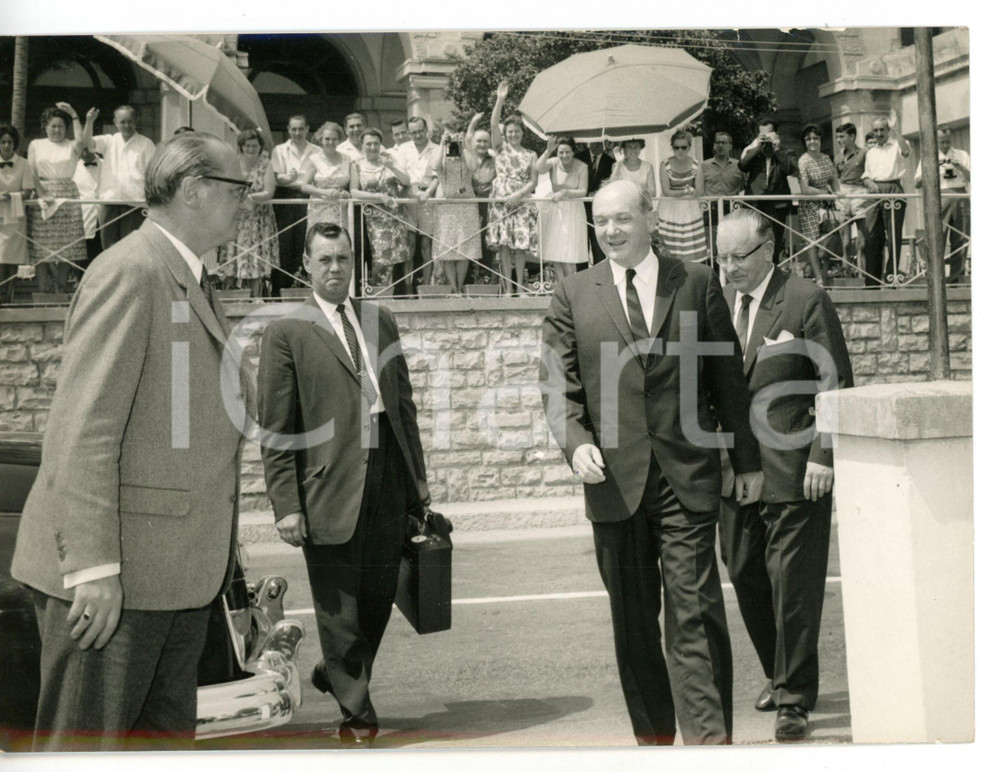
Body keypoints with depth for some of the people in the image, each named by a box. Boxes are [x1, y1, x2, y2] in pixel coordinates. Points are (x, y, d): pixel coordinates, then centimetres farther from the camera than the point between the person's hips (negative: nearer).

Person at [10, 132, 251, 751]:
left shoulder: (190, 281, 16)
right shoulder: (130, 272, -13)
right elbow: (83, 429, -20)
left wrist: (225, 557, 20)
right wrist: (94, 566, -23)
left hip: (180, 573, 10)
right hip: (116, 577, -9)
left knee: (168, 738, 16)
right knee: (86, 744, 1)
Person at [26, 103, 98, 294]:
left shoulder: (71, 146, 9)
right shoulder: (35, 145, 12)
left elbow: (82, 140, -15)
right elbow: (32, 173, 4)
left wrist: (74, 116, -18)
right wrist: (42, 195, -8)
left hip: (68, 197, 0)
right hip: (42, 195, 0)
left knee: (67, 247, -5)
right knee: (41, 248, -4)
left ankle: (60, 288, 4)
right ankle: (44, 290, 0)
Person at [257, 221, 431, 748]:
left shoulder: (381, 320, 14)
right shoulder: (286, 333, -2)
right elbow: (274, 429, -5)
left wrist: (418, 477, 14)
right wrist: (285, 505, -10)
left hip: (387, 482, 5)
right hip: (330, 487, -5)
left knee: (379, 597, 12)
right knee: (340, 610, 3)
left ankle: (335, 674, 39)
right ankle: (356, 714, 20)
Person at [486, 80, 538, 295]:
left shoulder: (531, 155, 10)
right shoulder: (501, 148, 8)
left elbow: (533, 181, 4)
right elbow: (493, 124, -5)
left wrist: (519, 194, -12)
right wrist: (500, 100, -13)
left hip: (521, 202, 1)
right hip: (501, 201, -1)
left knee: (520, 244, -2)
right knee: (504, 244, -4)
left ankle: (521, 285, 5)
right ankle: (507, 287, -1)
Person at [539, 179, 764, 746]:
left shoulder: (698, 282, 7)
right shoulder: (574, 295, 8)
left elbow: (728, 375, 9)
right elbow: (557, 384, 5)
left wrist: (748, 460, 9)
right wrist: (576, 442, -13)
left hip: (688, 473, -1)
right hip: (615, 477, 2)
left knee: (696, 609, -6)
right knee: (633, 618, 8)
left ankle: (709, 737, -1)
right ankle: (654, 736, 20)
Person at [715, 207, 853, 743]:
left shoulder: (806, 302, -5)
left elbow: (836, 385, -6)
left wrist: (822, 455, -13)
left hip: (795, 474, -5)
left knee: (793, 586, -3)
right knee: (746, 579, 12)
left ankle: (794, 701, 8)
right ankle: (778, 675, 32)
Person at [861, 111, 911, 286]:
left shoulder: (896, 145, 5)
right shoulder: (870, 152, 23)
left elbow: (906, 151, -19)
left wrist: (894, 130, -18)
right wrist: (869, 183, 2)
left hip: (893, 191, -5)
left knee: (894, 236, -7)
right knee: (872, 237, 2)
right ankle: (871, 280, 5)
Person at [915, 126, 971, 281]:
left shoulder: (962, 155, 18)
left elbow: (971, 178, 9)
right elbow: (917, 183, 7)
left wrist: (960, 167, -6)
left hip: (960, 197, 2)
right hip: (940, 197, -2)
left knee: (960, 238, -1)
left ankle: (956, 273, 5)